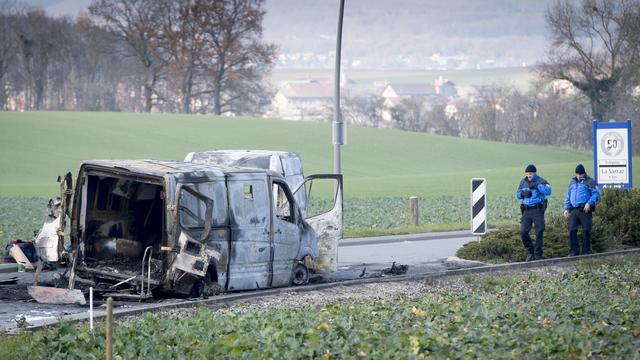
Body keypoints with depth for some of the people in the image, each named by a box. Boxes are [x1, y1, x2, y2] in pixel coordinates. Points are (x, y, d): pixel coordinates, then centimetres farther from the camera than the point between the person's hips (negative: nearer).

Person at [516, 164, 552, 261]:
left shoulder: (541, 181, -3)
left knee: (539, 232, -2)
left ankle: (538, 254, 7)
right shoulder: (523, 182, 13)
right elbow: (517, 195, 18)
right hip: (526, 210, 4)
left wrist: (537, 185, -27)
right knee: (523, 232, -4)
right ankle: (530, 252, 11)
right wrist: (523, 193, -4)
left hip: (537, 210, -4)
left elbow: (548, 191, -20)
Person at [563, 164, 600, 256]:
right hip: (574, 210, 5)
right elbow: (568, 197, 26)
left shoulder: (590, 182, 3)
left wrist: (589, 203, -21)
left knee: (586, 230, -2)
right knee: (572, 230, -4)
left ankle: (586, 251, 6)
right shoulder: (572, 182, 21)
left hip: (585, 210, -5)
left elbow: (596, 194, -7)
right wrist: (566, 209, 16)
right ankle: (574, 251, 2)